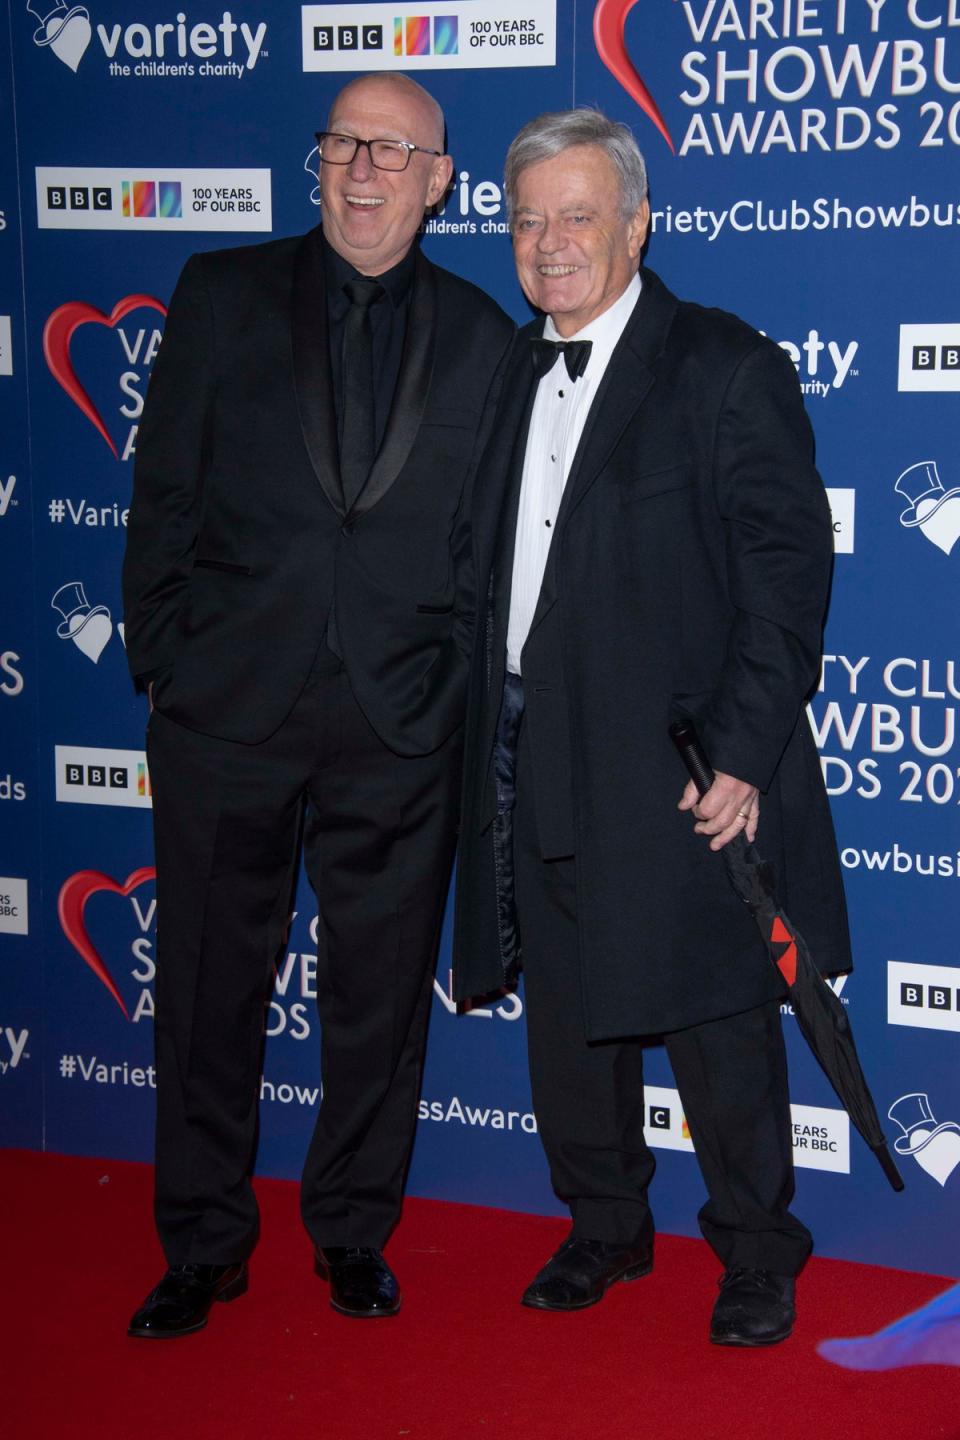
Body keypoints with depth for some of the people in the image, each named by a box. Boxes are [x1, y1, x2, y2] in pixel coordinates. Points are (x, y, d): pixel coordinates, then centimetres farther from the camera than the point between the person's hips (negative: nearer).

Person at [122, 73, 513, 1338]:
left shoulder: (479, 334, 7)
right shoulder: (225, 295, 5)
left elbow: (485, 534, 10)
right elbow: (165, 493, 5)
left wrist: (457, 685, 3)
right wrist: (163, 659, -1)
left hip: (401, 724, 1)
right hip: (230, 708, 0)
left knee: (381, 996, 8)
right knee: (212, 984, 7)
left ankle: (354, 1233, 26)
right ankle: (204, 1245, 22)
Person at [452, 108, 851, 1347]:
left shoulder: (728, 369, -7)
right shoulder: (512, 374, 13)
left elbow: (789, 569, -12)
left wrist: (743, 753, -18)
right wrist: (496, 740, 8)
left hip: (679, 768, -6)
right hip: (537, 766, 6)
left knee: (716, 1024, 3)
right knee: (567, 1018, 15)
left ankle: (756, 1251, 22)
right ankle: (605, 1229, 33)